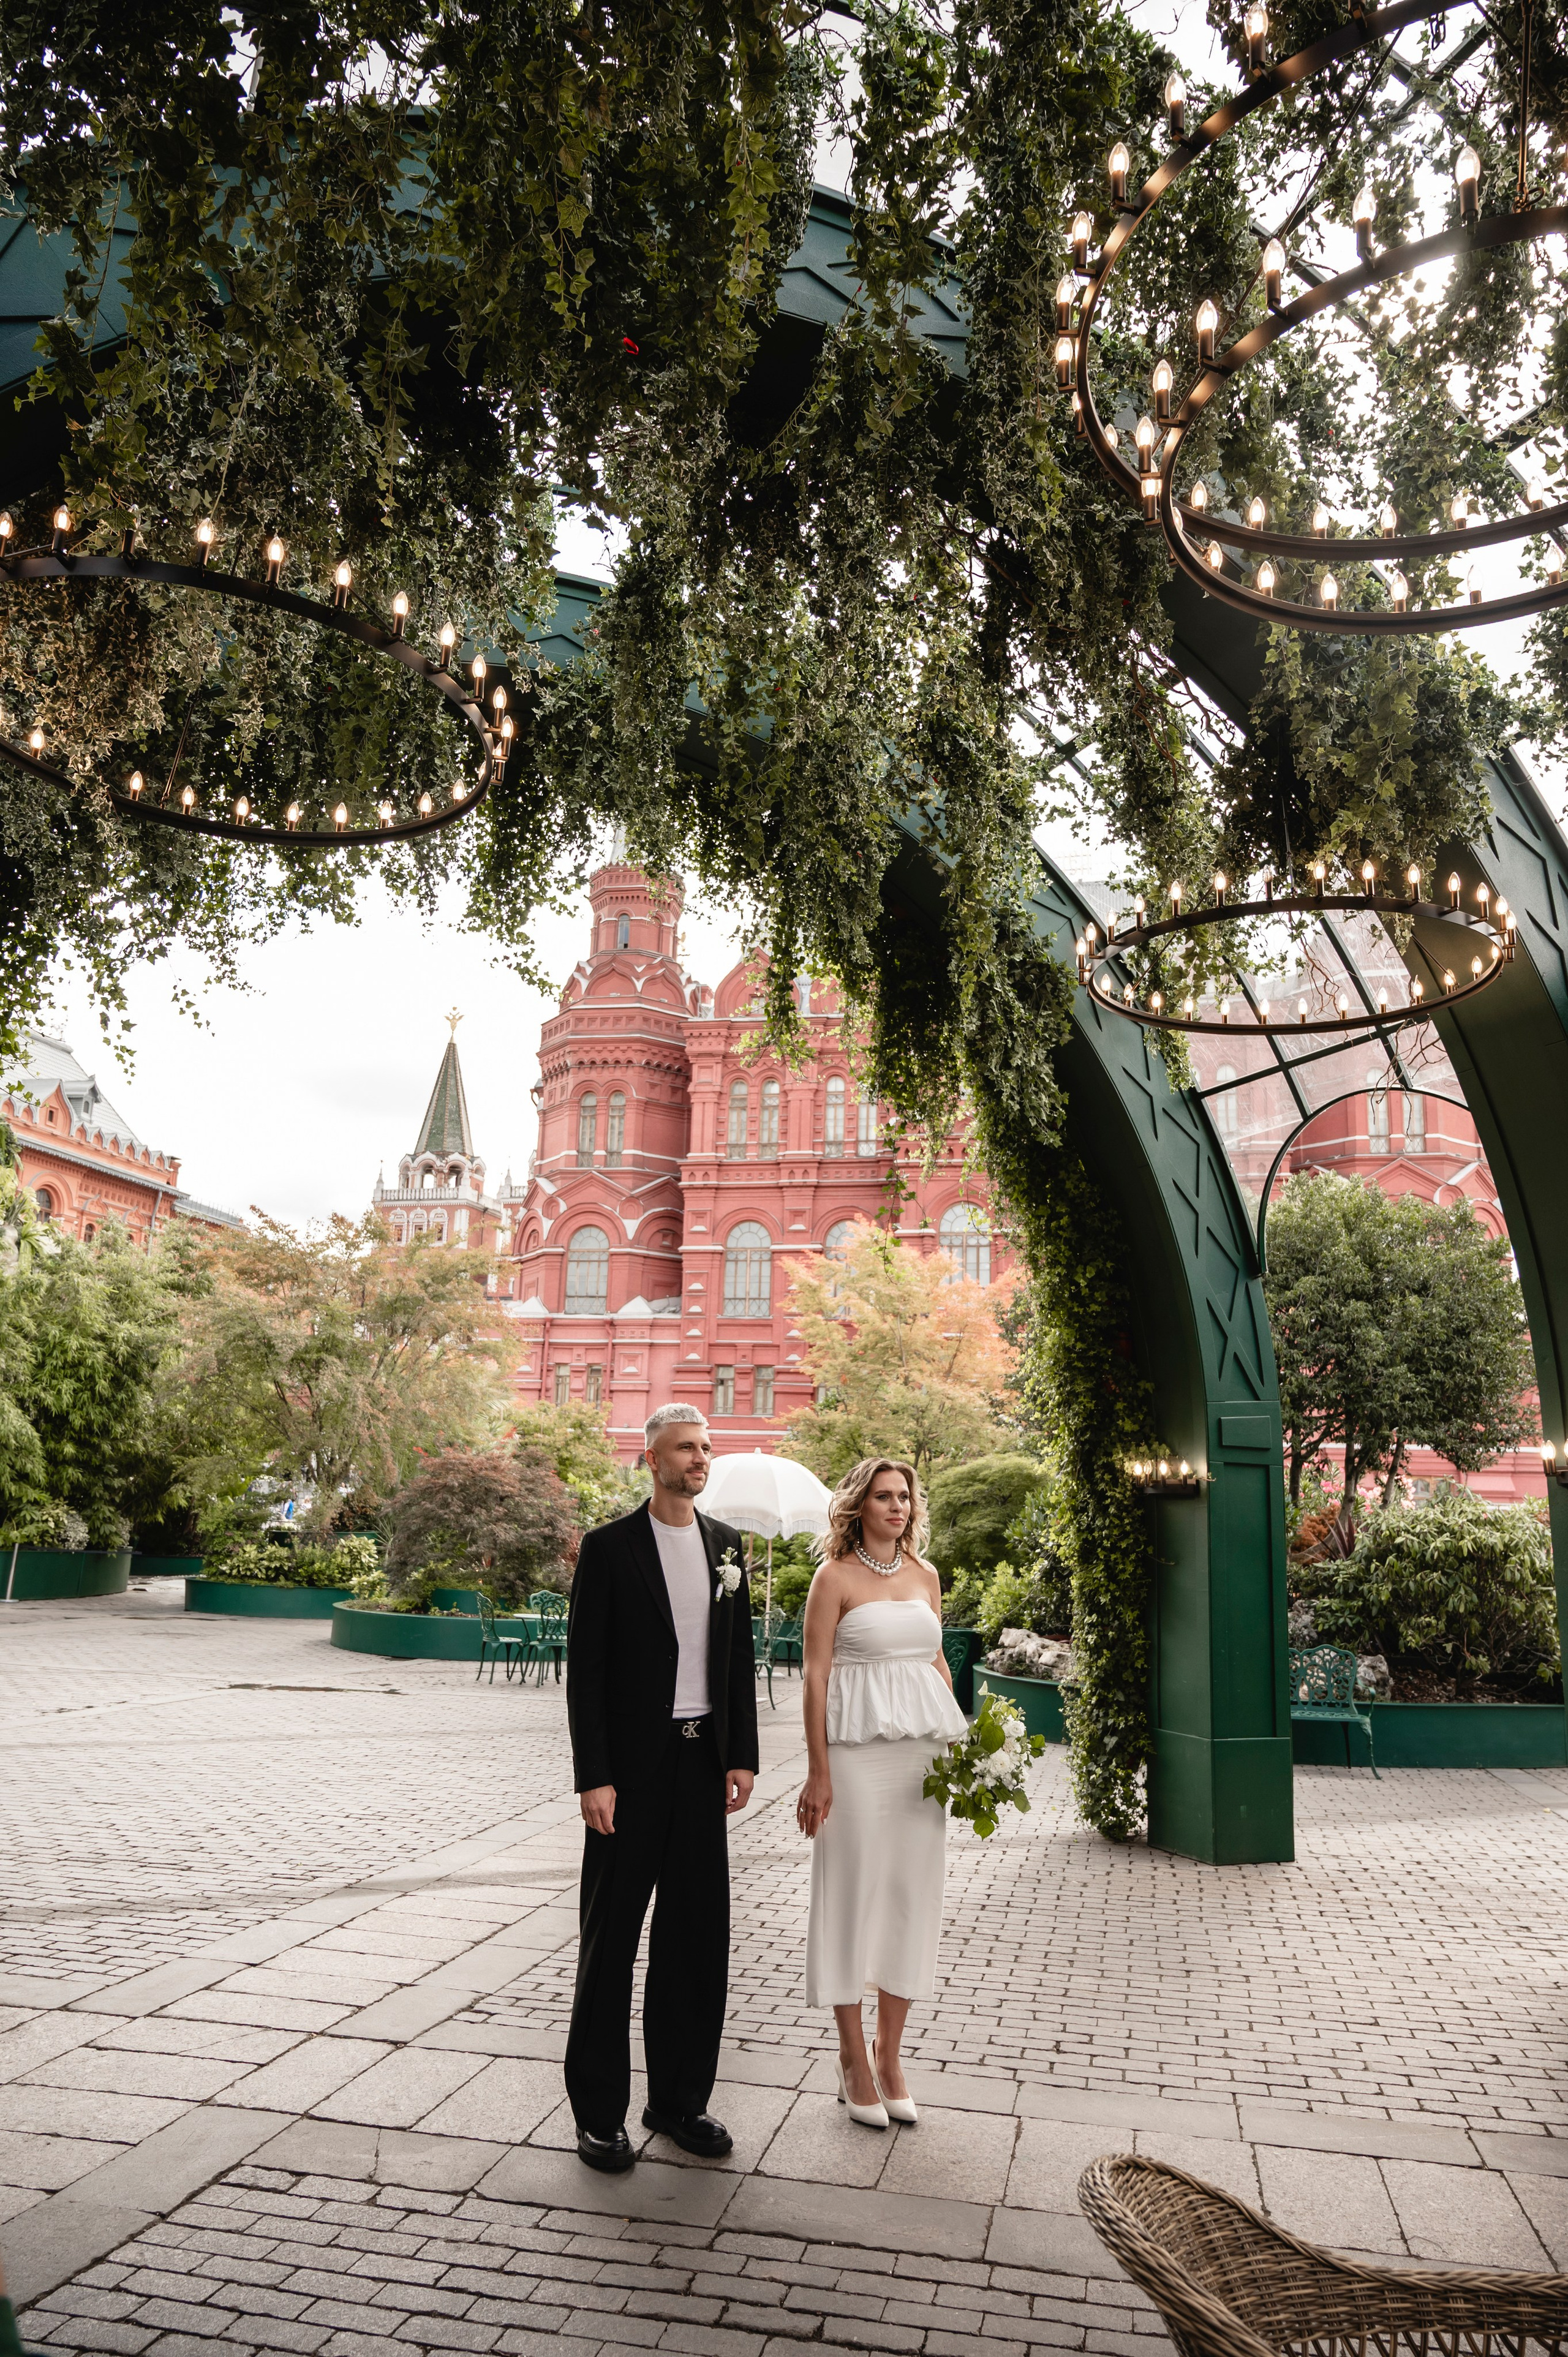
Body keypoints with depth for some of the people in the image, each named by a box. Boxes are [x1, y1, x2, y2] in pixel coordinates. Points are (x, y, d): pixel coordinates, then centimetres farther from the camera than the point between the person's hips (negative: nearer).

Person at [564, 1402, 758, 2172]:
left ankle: (679, 2099, 26)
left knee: (697, 1938, 11)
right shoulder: (609, 1547, -7)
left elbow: (739, 1659, 11)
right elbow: (585, 1670, -8)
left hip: (703, 1761, 5)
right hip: (631, 1767, -5)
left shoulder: (726, 1545, 8)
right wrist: (592, 1778, -13)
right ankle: (598, 2111, 18)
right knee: (609, 1940, 6)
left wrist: (742, 1757, 5)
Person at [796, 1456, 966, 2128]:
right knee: (852, 1890, 1)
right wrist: (817, 1772, -11)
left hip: (923, 1746, 5)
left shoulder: (925, 1576, 11)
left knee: (912, 1893, 8)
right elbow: (815, 1675, -8)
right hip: (857, 1747, -5)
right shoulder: (835, 1576, -5)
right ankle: (853, 2058, 17)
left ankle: (890, 2054, 22)